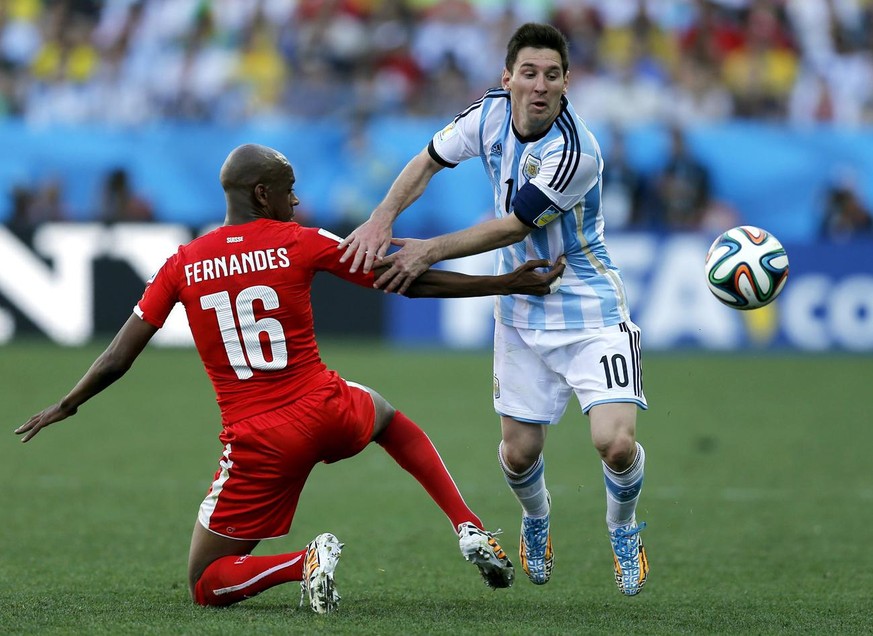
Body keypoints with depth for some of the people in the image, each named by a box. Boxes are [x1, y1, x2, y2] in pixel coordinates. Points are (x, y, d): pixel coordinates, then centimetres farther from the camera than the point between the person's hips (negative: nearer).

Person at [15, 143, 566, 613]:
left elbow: (117, 360, 4)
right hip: (329, 412, 1)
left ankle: (304, 563, -19)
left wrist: (66, 406, 22)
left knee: (205, 587, 11)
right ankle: (471, 530, 23)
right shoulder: (299, 243, -3)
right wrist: (509, 284, 7)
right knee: (386, 413, 39)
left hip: (258, 443, -1)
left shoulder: (182, 265, 1)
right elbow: (411, 282, 0)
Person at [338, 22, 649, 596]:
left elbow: (515, 226, -21)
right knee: (519, 453, 6)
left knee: (616, 442, -19)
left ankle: (623, 528, 14)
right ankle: (536, 521, 42)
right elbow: (428, 162, 7)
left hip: (591, 312, -5)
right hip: (523, 312, 5)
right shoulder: (490, 115, -8)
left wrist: (429, 251, -17)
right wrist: (382, 217, -9)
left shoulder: (576, 152, -27)